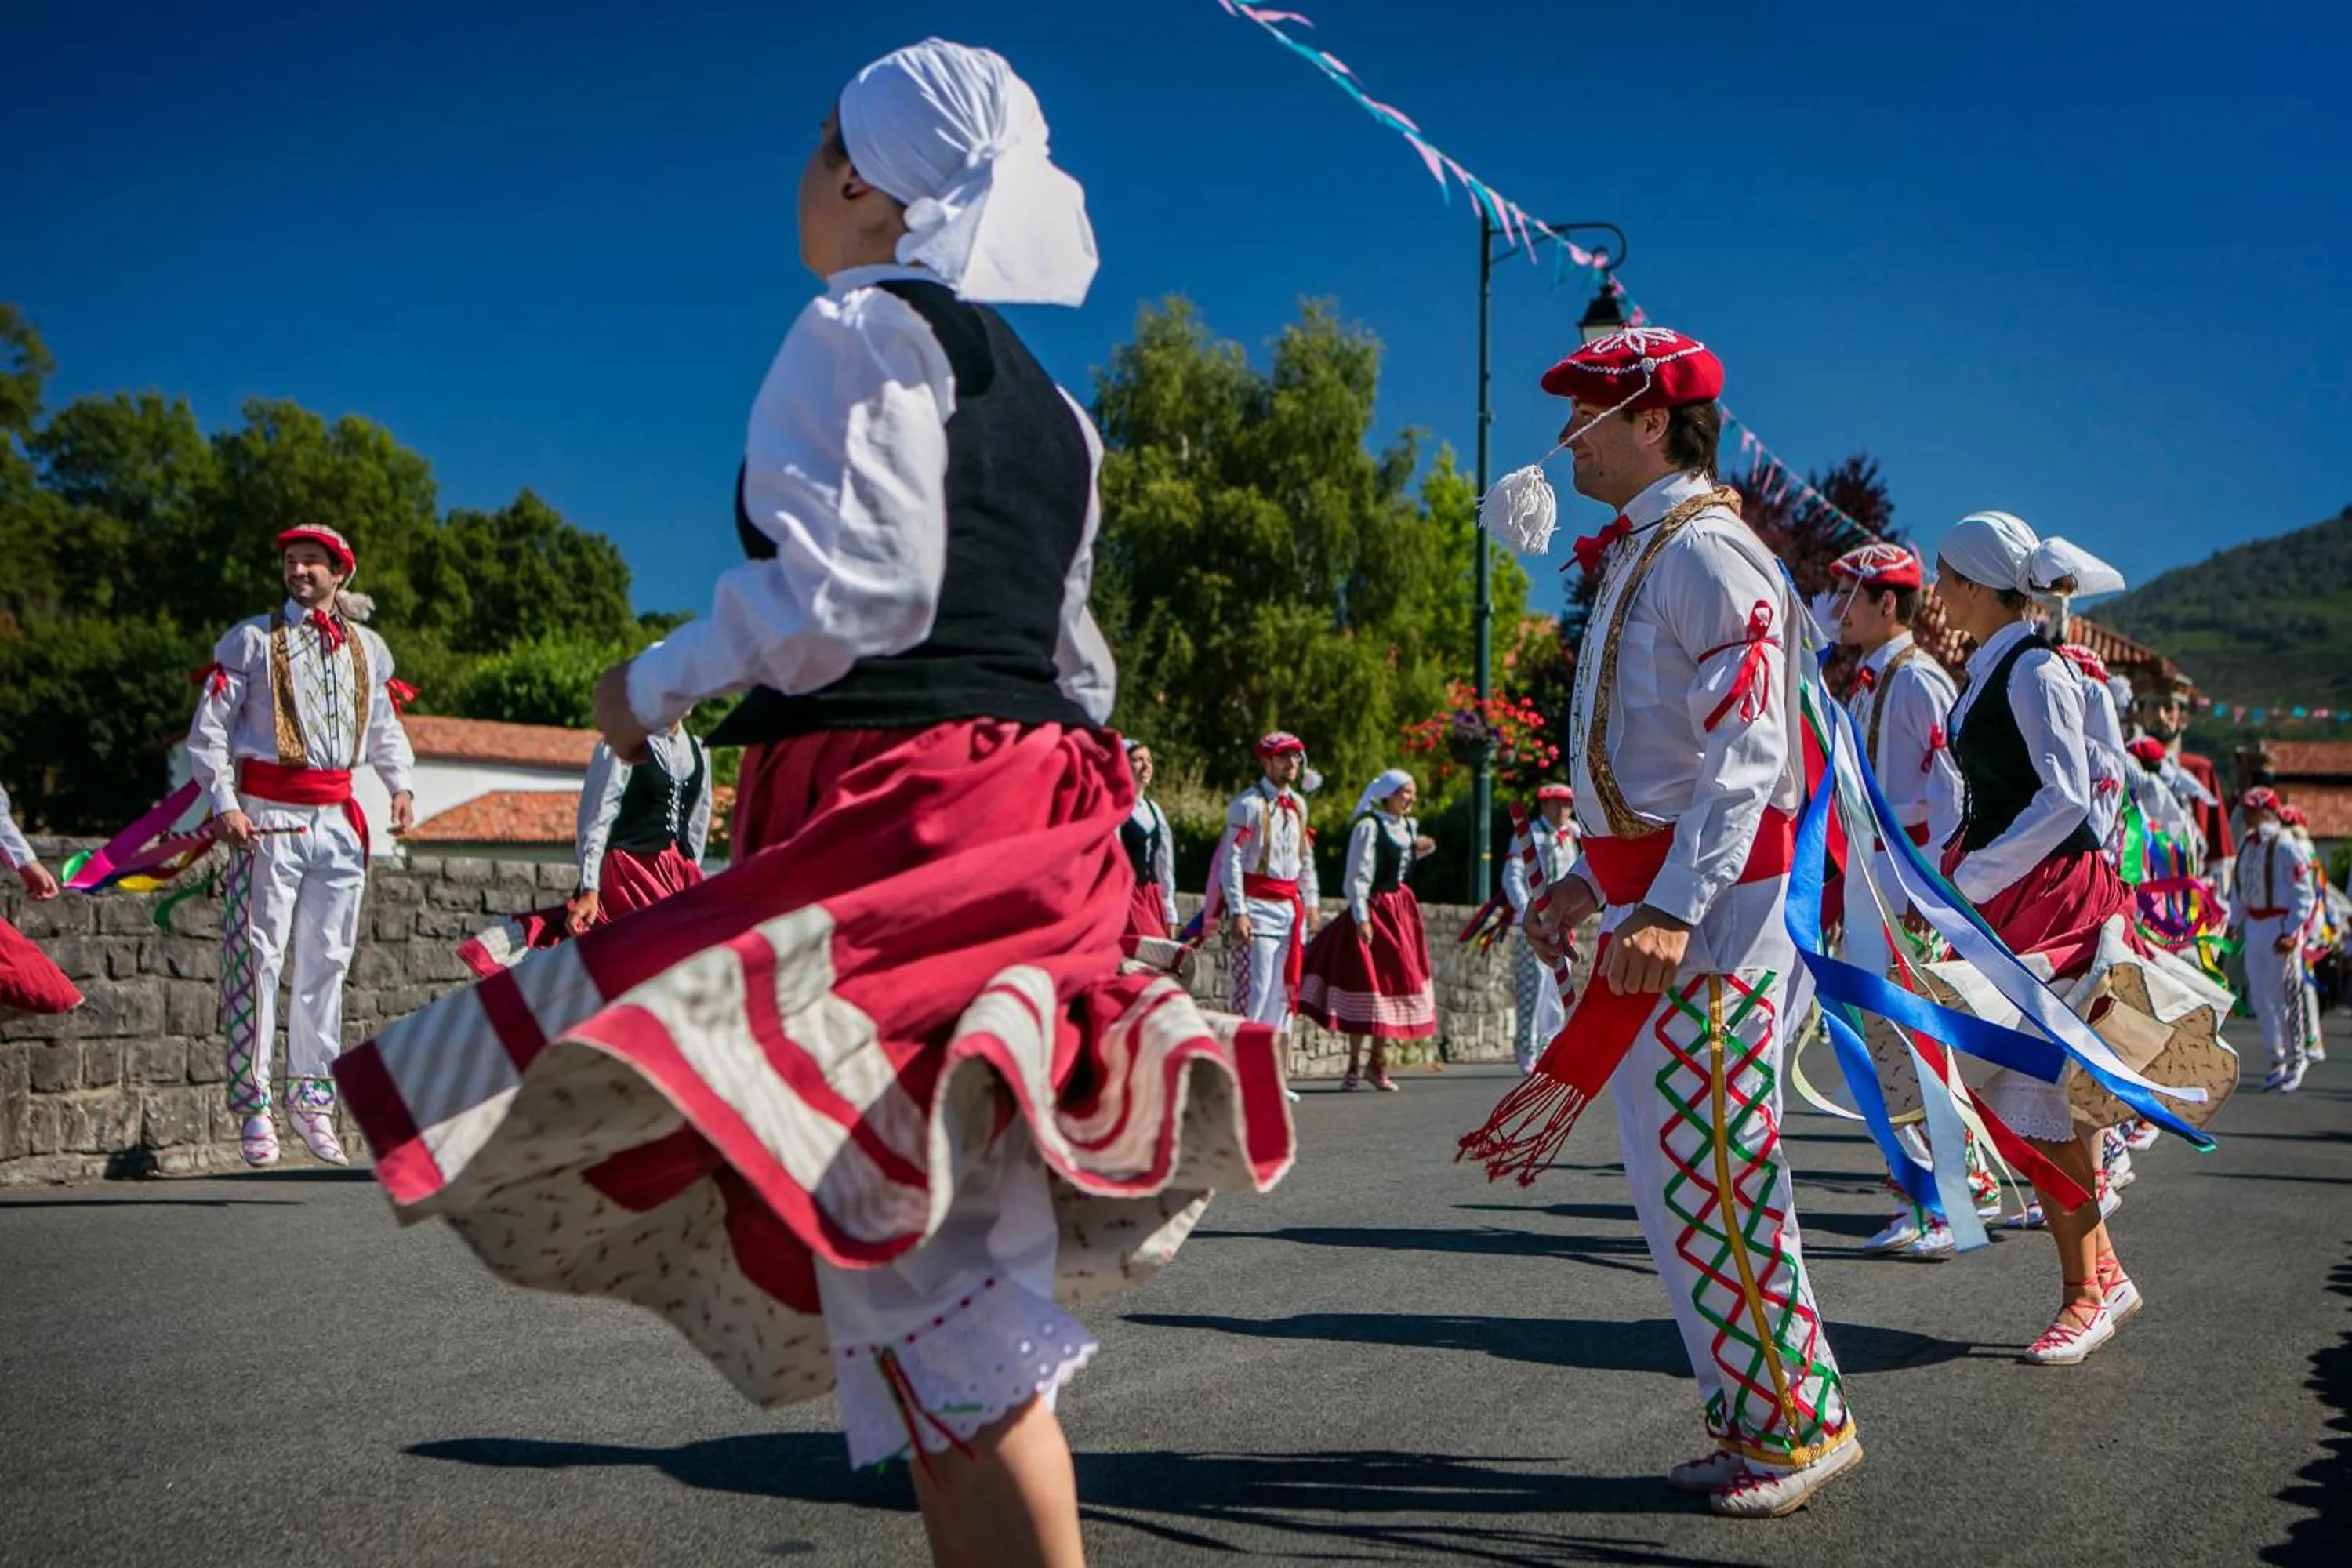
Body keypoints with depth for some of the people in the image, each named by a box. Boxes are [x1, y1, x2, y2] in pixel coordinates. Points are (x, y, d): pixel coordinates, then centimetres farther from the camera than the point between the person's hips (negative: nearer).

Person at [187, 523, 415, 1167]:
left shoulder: (368, 648, 13)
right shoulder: (251, 640, 2)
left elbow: (385, 727, 25)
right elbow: (208, 730, 0)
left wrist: (400, 785, 8)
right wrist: (224, 805, -11)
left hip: (337, 819, 4)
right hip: (268, 816, -4)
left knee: (326, 962, 7)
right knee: (260, 957, -6)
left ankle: (312, 1097, 16)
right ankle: (254, 1103, -1)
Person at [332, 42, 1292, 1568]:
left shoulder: (862, 328, -4)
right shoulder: (1044, 397, 21)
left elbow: (839, 593, -15)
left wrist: (657, 683, -2)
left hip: (891, 812, -9)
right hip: (1026, 812, 9)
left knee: (933, 1290, -9)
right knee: (930, 1270, 15)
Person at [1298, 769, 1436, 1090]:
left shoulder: (1409, 826, 9)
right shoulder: (1368, 827, -13)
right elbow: (1357, 877, -15)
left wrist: (1418, 851, 3)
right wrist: (1361, 918, -20)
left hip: (1402, 909, 8)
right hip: (1374, 911, -8)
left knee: (1396, 979, 8)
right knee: (1366, 983, -3)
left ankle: (1378, 1063, 18)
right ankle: (1354, 1066, 5)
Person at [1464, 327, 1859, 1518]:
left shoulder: (1707, 551, -12)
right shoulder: (1640, 557, 19)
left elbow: (1746, 754, -20)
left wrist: (1672, 909, -26)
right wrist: (1590, 880, 23)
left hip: (1708, 900, -10)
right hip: (1651, 895, 10)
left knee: (1709, 1170, -6)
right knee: (1670, 1170, 12)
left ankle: (1797, 1424, 6)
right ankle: (1751, 1421, 21)